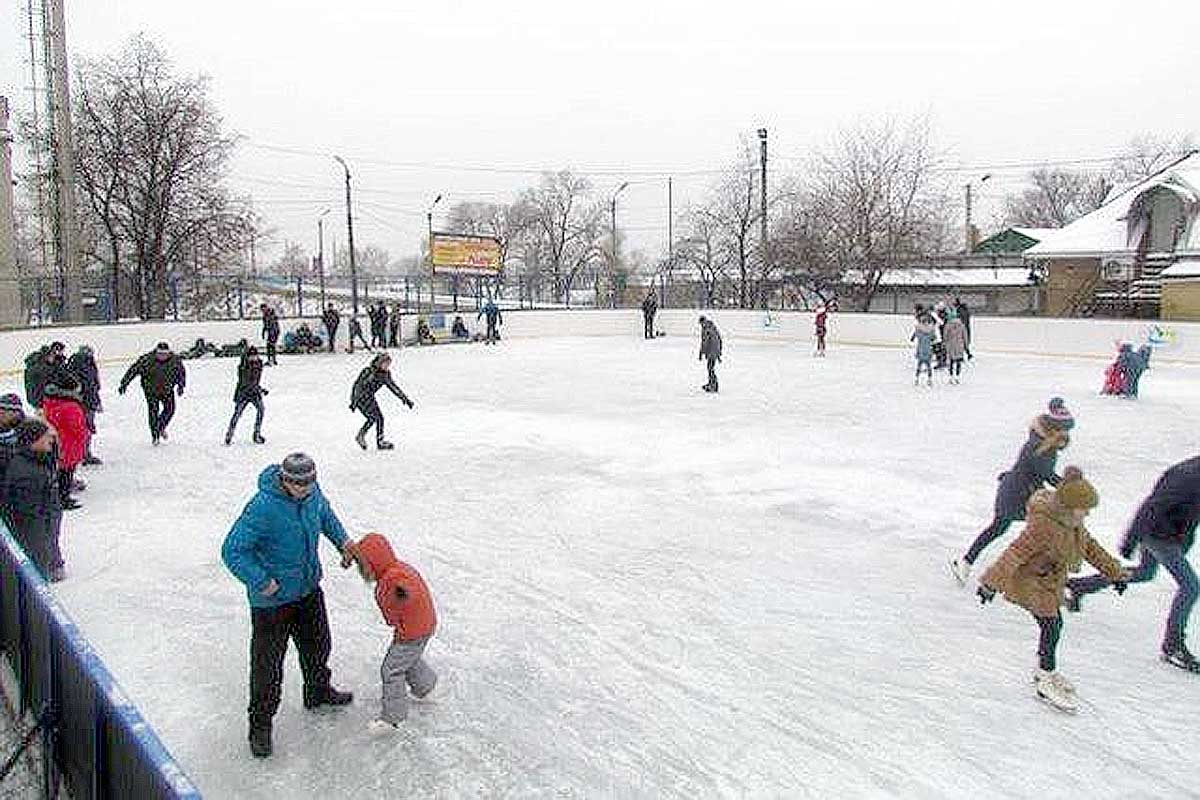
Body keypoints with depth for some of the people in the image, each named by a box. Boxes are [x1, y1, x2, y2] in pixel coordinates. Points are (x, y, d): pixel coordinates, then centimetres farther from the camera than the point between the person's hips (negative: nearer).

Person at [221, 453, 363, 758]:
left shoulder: (311, 492, -9)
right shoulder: (264, 507, -31)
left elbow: (326, 515, 15)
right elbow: (233, 551, -27)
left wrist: (343, 541, 3)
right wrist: (262, 582, -24)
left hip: (309, 589, 7)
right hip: (273, 600, -7)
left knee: (317, 644, 24)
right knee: (267, 663, 4)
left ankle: (318, 692, 50)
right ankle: (260, 723, 24)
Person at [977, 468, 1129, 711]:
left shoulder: (1072, 524, 1)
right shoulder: (1043, 526, -29)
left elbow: (1092, 549, 17)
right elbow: (1015, 553, -34)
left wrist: (1116, 572, 23)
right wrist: (991, 582, -40)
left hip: (1050, 583, 9)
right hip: (1030, 582, -9)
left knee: (1053, 625, 14)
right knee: (1051, 624, -11)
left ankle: (1044, 671, 32)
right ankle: (1047, 680, 3)